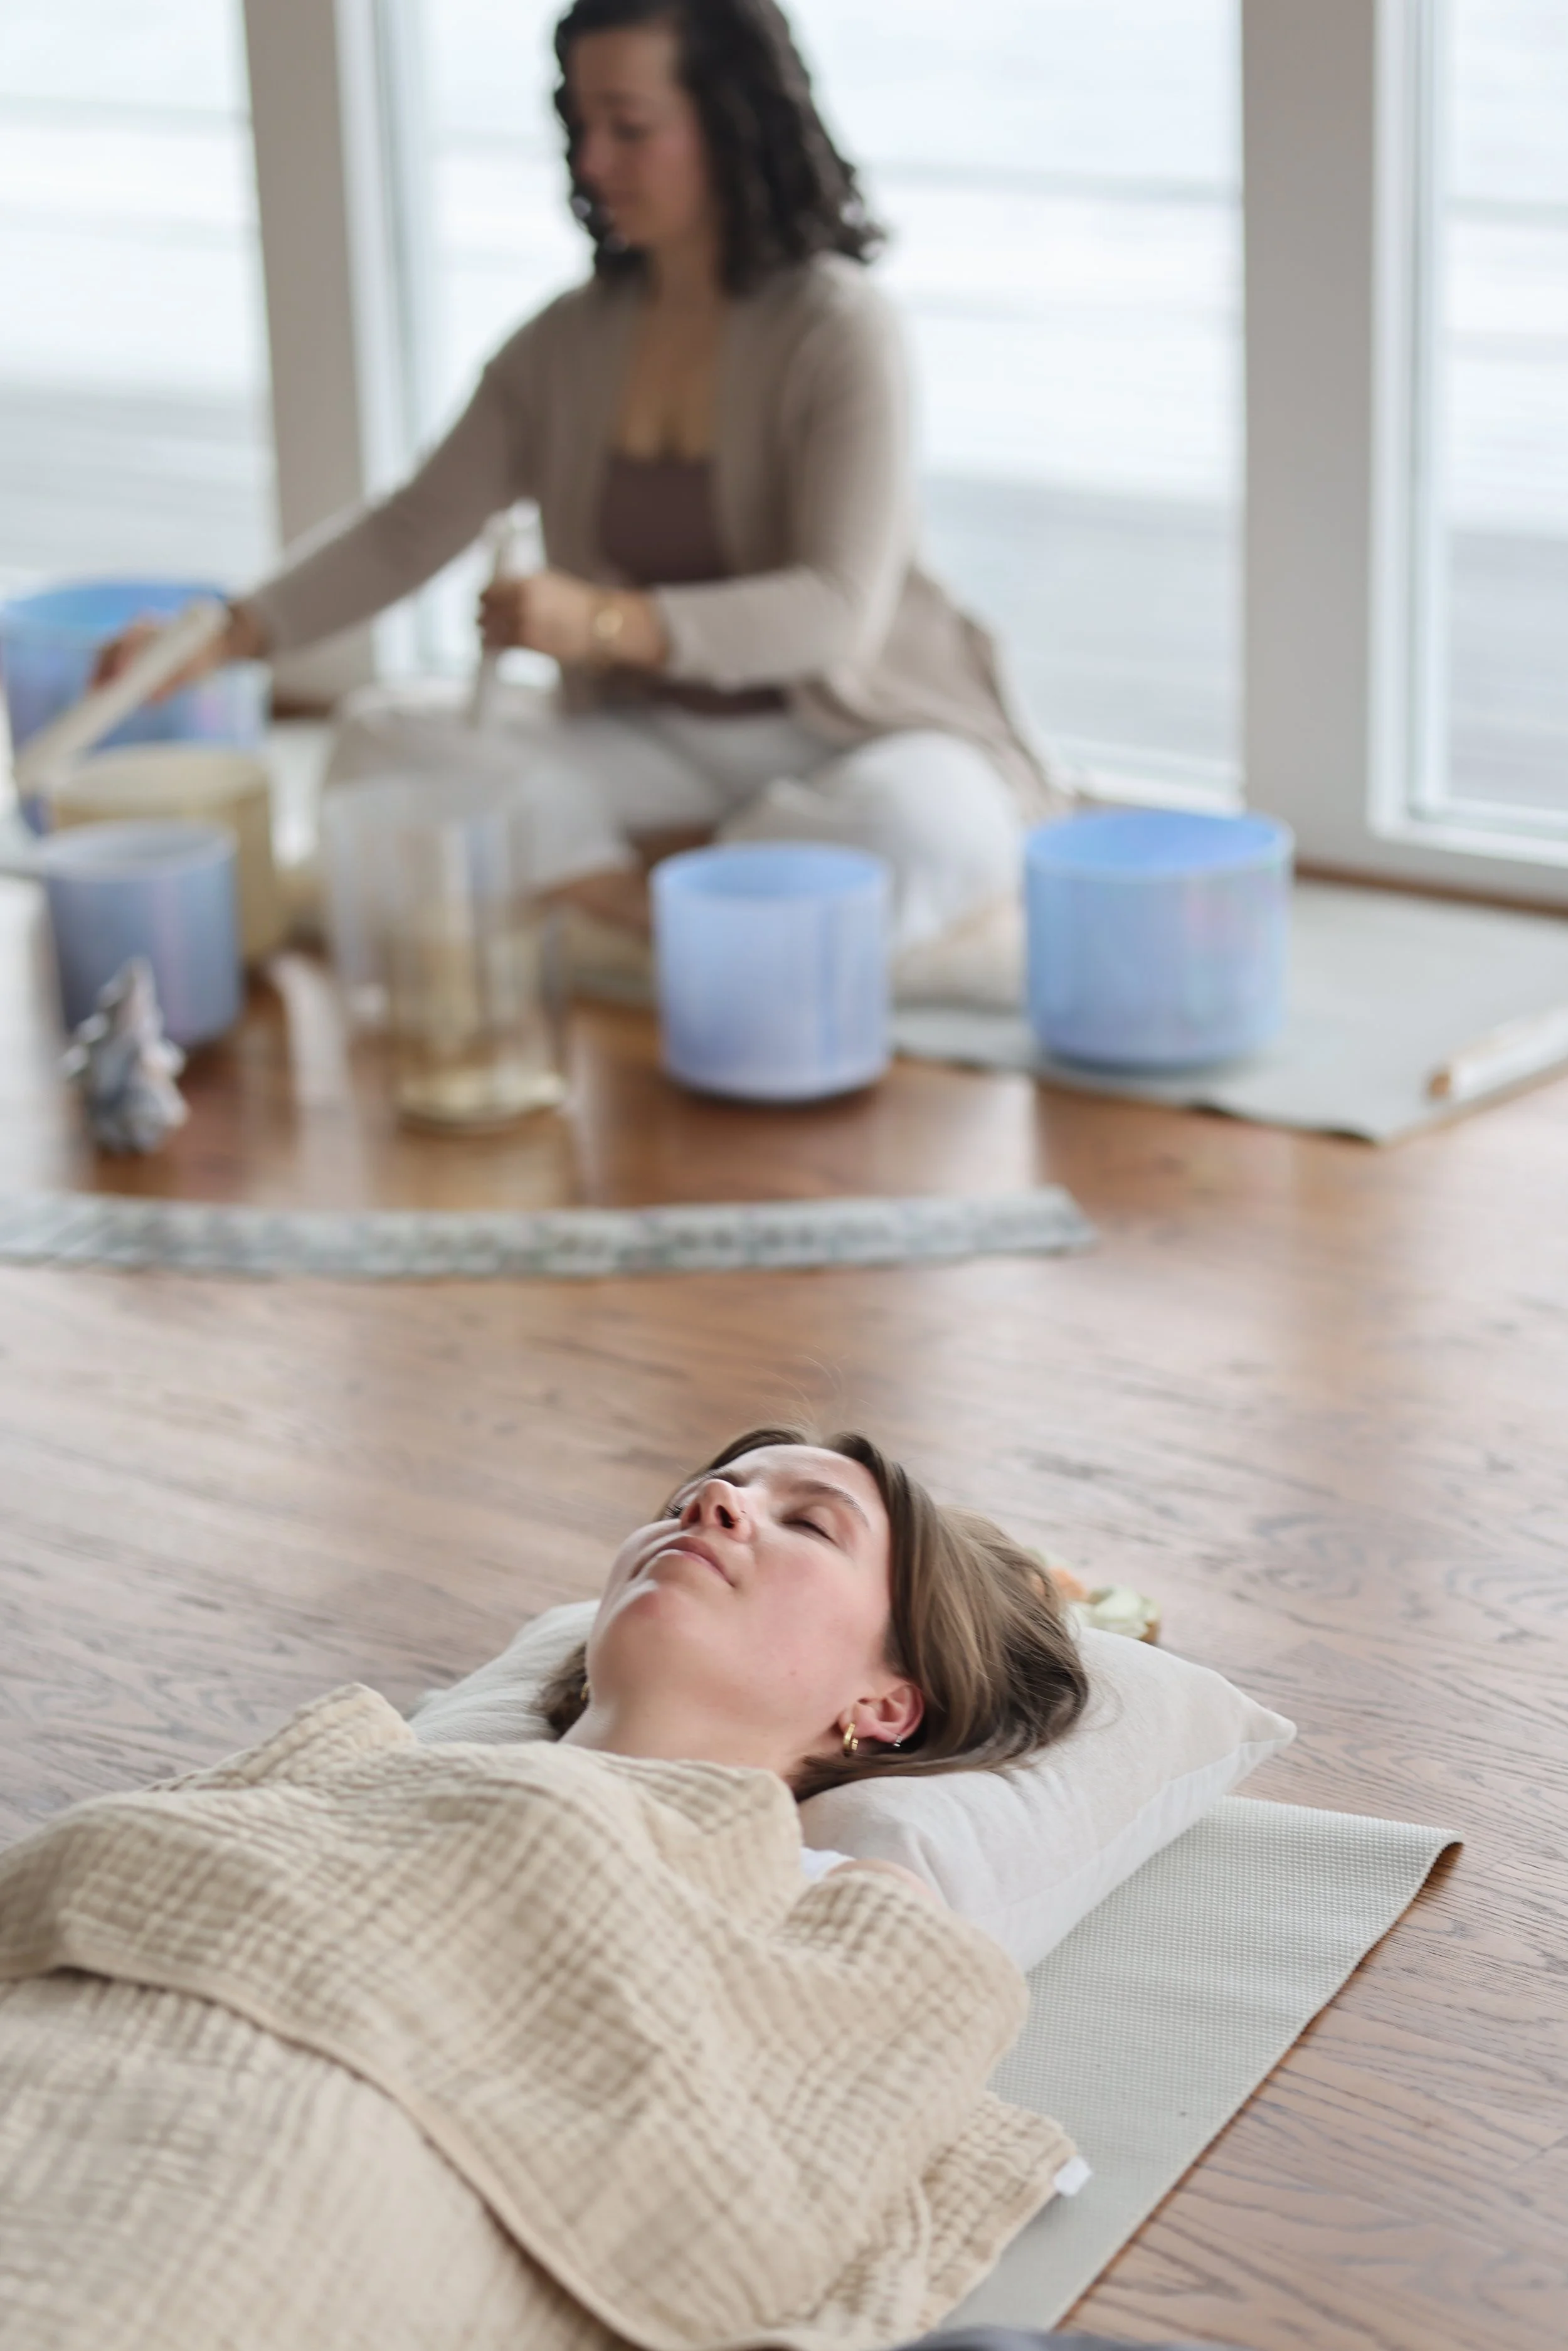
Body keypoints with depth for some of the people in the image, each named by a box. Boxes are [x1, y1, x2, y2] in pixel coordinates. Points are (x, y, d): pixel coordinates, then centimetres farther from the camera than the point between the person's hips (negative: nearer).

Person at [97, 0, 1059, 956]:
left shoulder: (839, 330, -15)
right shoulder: (572, 342, 2)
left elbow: (839, 610, -23)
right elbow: (411, 529, 4)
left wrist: (609, 623, -37)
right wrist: (233, 635, -12)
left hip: (852, 740, -5)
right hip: (653, 738, 5)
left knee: (925, 828, -39)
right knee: (387, 741, -15)